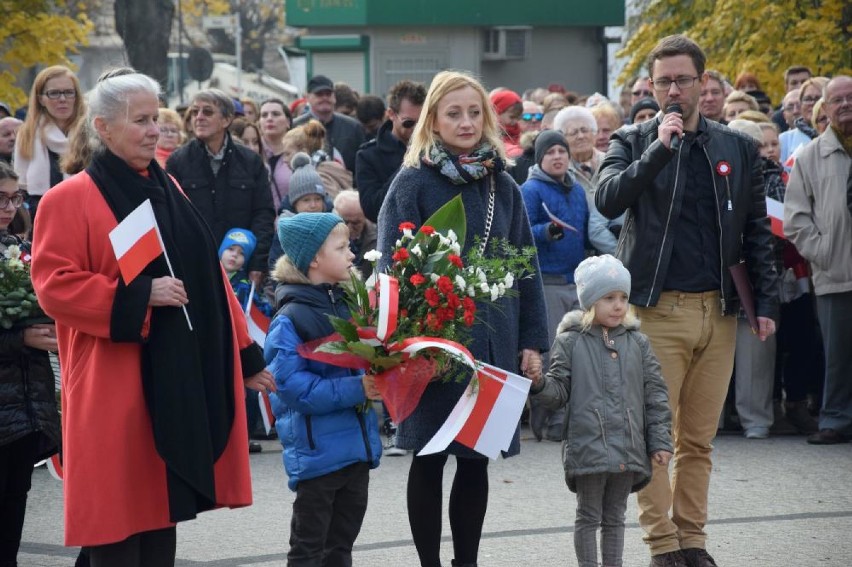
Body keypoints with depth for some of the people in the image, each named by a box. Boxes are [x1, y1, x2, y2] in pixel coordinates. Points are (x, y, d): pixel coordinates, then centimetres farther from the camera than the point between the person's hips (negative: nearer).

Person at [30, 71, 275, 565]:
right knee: (119, 511, -5)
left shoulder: (168, 191, 15)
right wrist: (139, 296, -20)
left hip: (182, 375, 7)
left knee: (165, 499, 10)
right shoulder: (69, 200, -7)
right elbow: (55, 286, -14)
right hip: (115, 384, -7)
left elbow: (207, 276, 19)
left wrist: (246, 353, 17)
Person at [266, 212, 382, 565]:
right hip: (317, 453, -7)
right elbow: (293, 386, -22)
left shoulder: (347, 308, 8)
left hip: (357, 447, 7)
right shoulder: (291, 321, -15)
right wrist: (355, 389, -24)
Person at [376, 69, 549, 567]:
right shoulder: (413, 183, -3)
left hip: (492, 340, 4)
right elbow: (393, 266, -7)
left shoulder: (502, 185, 10)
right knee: (430, 458, 2)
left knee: (476, 460, 8)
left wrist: (532, 340, 6)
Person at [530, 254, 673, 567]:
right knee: (589, 516, 3)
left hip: (628, 448, 3)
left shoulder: (638, 343, 8)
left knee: (615, 516, 12)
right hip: (588, 446, -3)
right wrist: (539, 385, -23)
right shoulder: (570, 342, -1)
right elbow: (559, 391, -1)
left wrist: (660, 441, 4)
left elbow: (655, 394, 8)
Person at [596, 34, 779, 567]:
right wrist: (660, 148, -19)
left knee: (700, 439, 7)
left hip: (718, 311, 2)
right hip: (658, 308, -2)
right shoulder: (633, 142, 4)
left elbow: (757, 231, 13)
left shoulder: (738, 148, 11)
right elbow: (608, 199, -14)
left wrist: (767, 301, 6)